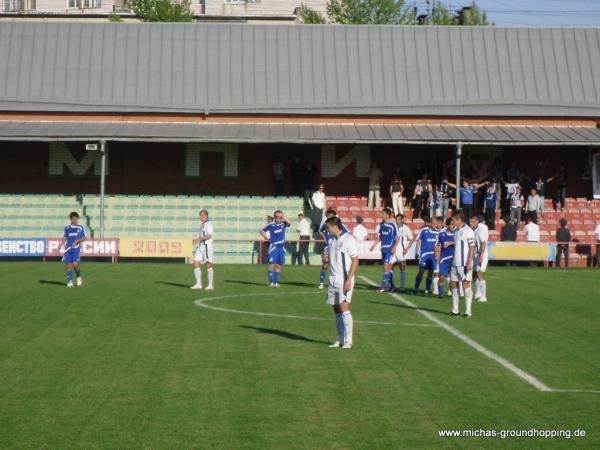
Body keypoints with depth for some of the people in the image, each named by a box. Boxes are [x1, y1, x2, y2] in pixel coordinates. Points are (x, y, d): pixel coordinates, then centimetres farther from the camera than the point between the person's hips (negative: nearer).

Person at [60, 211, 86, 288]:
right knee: (68, 265, -1)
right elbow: (64, 238, 15)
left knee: (75, 264, -14)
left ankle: (79, 277, 12)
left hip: (76, 248, -3)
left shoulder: (80, 228, 6)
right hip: (68, 249, 3)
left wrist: (77, 241, -12)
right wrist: (62, 246, -2)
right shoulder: (67, 228, 13)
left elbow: (83, 238, 6)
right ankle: (69, 281, 4)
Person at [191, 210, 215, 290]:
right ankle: (198, 284, 4)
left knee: (208, 265, -3)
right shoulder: (202, 224, 19)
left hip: (206, 246, -9)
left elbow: (209, 236, -22)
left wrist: (201, 238, -34)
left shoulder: (208, 224, -9)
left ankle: (210, 285, 3)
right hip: (200, 246, 9)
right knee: (196, 264, 0)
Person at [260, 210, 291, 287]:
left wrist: (283, 217, -14)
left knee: (279, 265, 6)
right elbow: (262, 231, 9)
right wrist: (266, 237, -3)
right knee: (272, 264, -11)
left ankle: (276, 282, 13)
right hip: (273, 246, -4)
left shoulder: (283, 224, 5)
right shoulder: (271, 225, -2)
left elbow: (289, 223, -15)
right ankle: (271, 282, -8)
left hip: (282, 247, 4)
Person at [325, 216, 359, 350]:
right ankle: (340, 340, 12)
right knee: (336, 310, 7)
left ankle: (348, 341, -9)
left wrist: (349, 279, -18)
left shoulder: (348, 239, -9)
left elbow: (355, 260, -12)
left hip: (345, 279, -8)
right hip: (333, 278, 8)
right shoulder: (333, 240, 14)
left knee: (344, 308, -13)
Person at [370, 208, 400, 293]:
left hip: (390, 249, -7)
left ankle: (384, 286, -10)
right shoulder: (382, 224, 8)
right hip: (383, 248, 7)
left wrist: (394, 247, -17)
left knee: (386, 266, -11)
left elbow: (398, 237, -8)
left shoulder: (393, 225, -12)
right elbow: (379, 236, 17)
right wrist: (374, 245, 8)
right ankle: (391, 286, 19)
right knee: (389, 267, 12)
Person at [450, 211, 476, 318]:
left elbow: (472, 248, -14)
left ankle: (468, 311, -1)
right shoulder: (456, 231, 14)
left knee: (466, 285, -6)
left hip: (465, 264, -9)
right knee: (453, 285, 10)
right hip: (455, 263, 9)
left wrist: (469, 263, -18)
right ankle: (455, 310, 19)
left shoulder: (468, 231, -11)